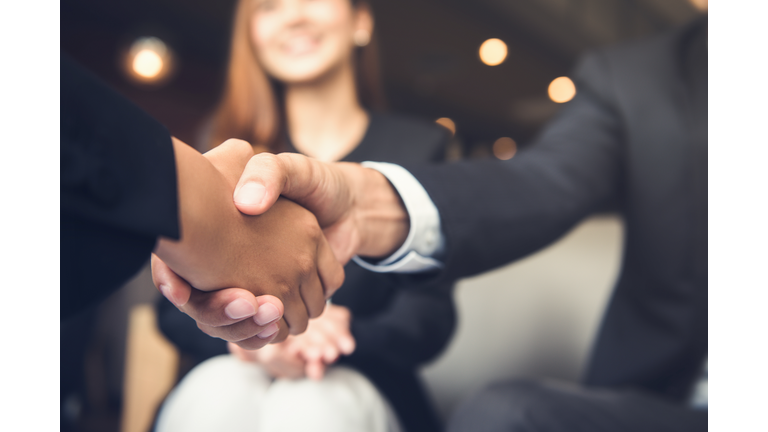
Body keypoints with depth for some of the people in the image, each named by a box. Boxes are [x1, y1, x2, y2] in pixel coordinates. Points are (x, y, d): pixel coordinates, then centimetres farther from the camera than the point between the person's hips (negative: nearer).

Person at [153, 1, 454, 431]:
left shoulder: (418, 146, 4)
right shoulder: (224, 144, 8)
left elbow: (429, 314, -4)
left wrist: (330, 340, -26)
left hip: (359, 390, -1)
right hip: (234, 378, 1)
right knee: (214, 395, -32)